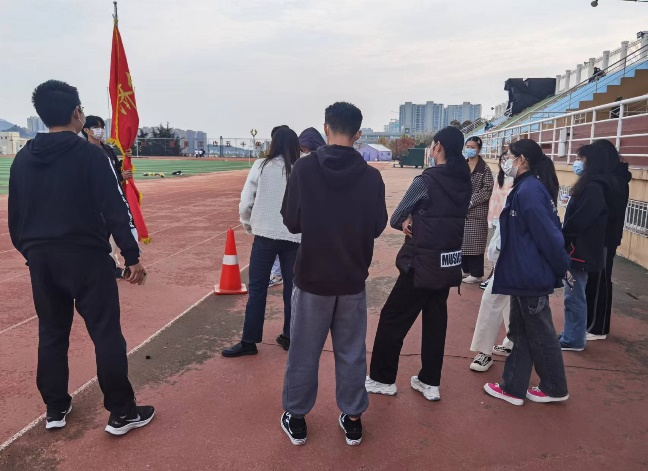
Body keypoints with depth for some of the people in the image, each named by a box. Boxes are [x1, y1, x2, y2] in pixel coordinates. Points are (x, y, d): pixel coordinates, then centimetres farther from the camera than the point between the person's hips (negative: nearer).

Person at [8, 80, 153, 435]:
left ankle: (55, 408, 28)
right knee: (106, 334, 0)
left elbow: (14, 216, 13)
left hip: (41, 259, 6)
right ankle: (121, 412, 7)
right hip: (85, 256, -6)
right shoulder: (90, 154, -10)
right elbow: (115, 210, -15)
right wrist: (132, 256, -10)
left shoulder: (22, 159, 7)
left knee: (51, 334, 17)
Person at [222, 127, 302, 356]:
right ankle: (289, 336, 24)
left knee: (257, 289, 6)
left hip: (265, 235, -1)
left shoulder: (261, 166, -4)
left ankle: (249, 341, 11)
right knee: (292, 288, 13)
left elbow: (245, 203, -3)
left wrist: (248, 225, 14)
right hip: (295, 237, 2)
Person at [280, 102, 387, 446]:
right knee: (351, 352, 15)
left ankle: (296, 418, 27)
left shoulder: (304, 167, -12)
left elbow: (291, 222, -6)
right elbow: (377, 227, -1)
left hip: (312, 276, -1)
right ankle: (352, 419, 28)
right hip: (353, 278, 1)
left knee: (304, 351, 13)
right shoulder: (371, 176, -10)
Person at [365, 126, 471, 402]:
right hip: (450, 263, 7)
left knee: (392, 319, 6)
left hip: (423, 263, -7)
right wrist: (418, 220, -1)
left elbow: (396, 219, -7)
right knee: (435, 320, 15)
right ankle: (430, 383, 24)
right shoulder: (464, 181, 4)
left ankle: (382, 379, 18)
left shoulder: (427, 180, -15)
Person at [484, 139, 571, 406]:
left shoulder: (529, 191, -21)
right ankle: (512, 388, 26)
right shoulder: (527, 188, 10)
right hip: (525, 274, 10)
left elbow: (548, 235, -22)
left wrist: (562, 268, -11)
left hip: (531, 276, -10)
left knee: (540, 334, 7)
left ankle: (555, 389, 25)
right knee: (521, 333, 15)